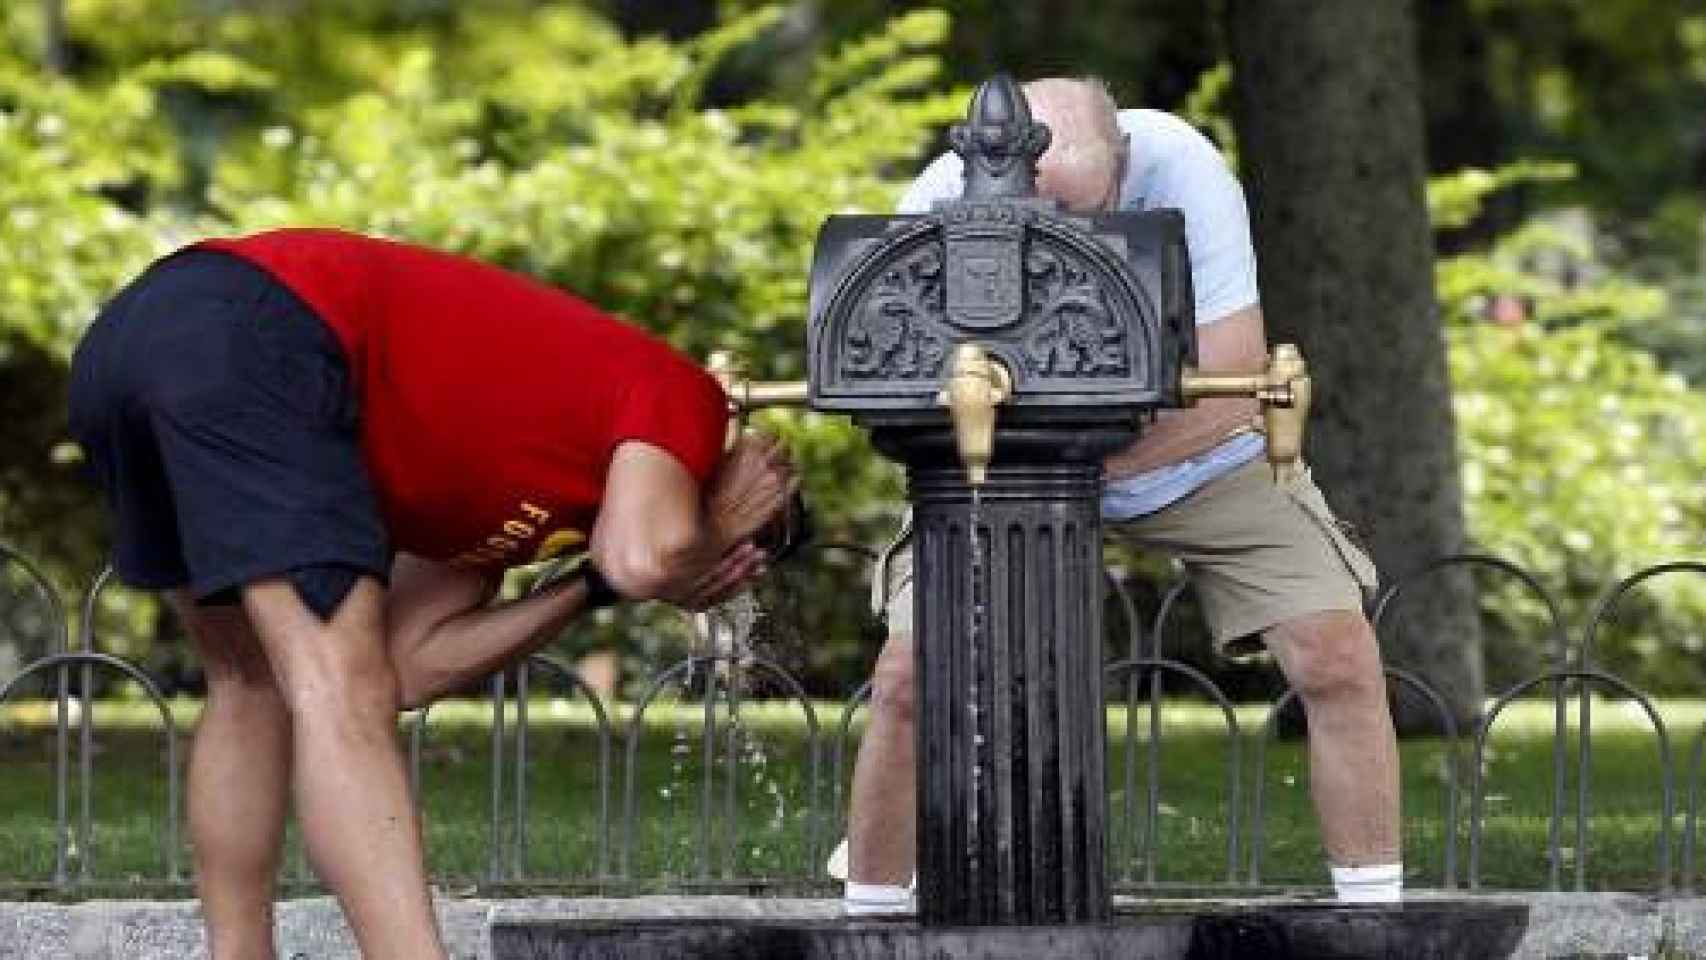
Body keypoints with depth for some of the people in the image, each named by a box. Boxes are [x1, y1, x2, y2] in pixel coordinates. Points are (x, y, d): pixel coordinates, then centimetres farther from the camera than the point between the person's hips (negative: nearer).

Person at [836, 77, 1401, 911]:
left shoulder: (1181, 170, -33)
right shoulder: (940, 204, -27)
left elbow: (1230, 385, -35)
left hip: (1202, 459, -1)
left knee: (1338, 657, -14)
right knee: (909, 678, -12)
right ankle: (868, 923, 6)